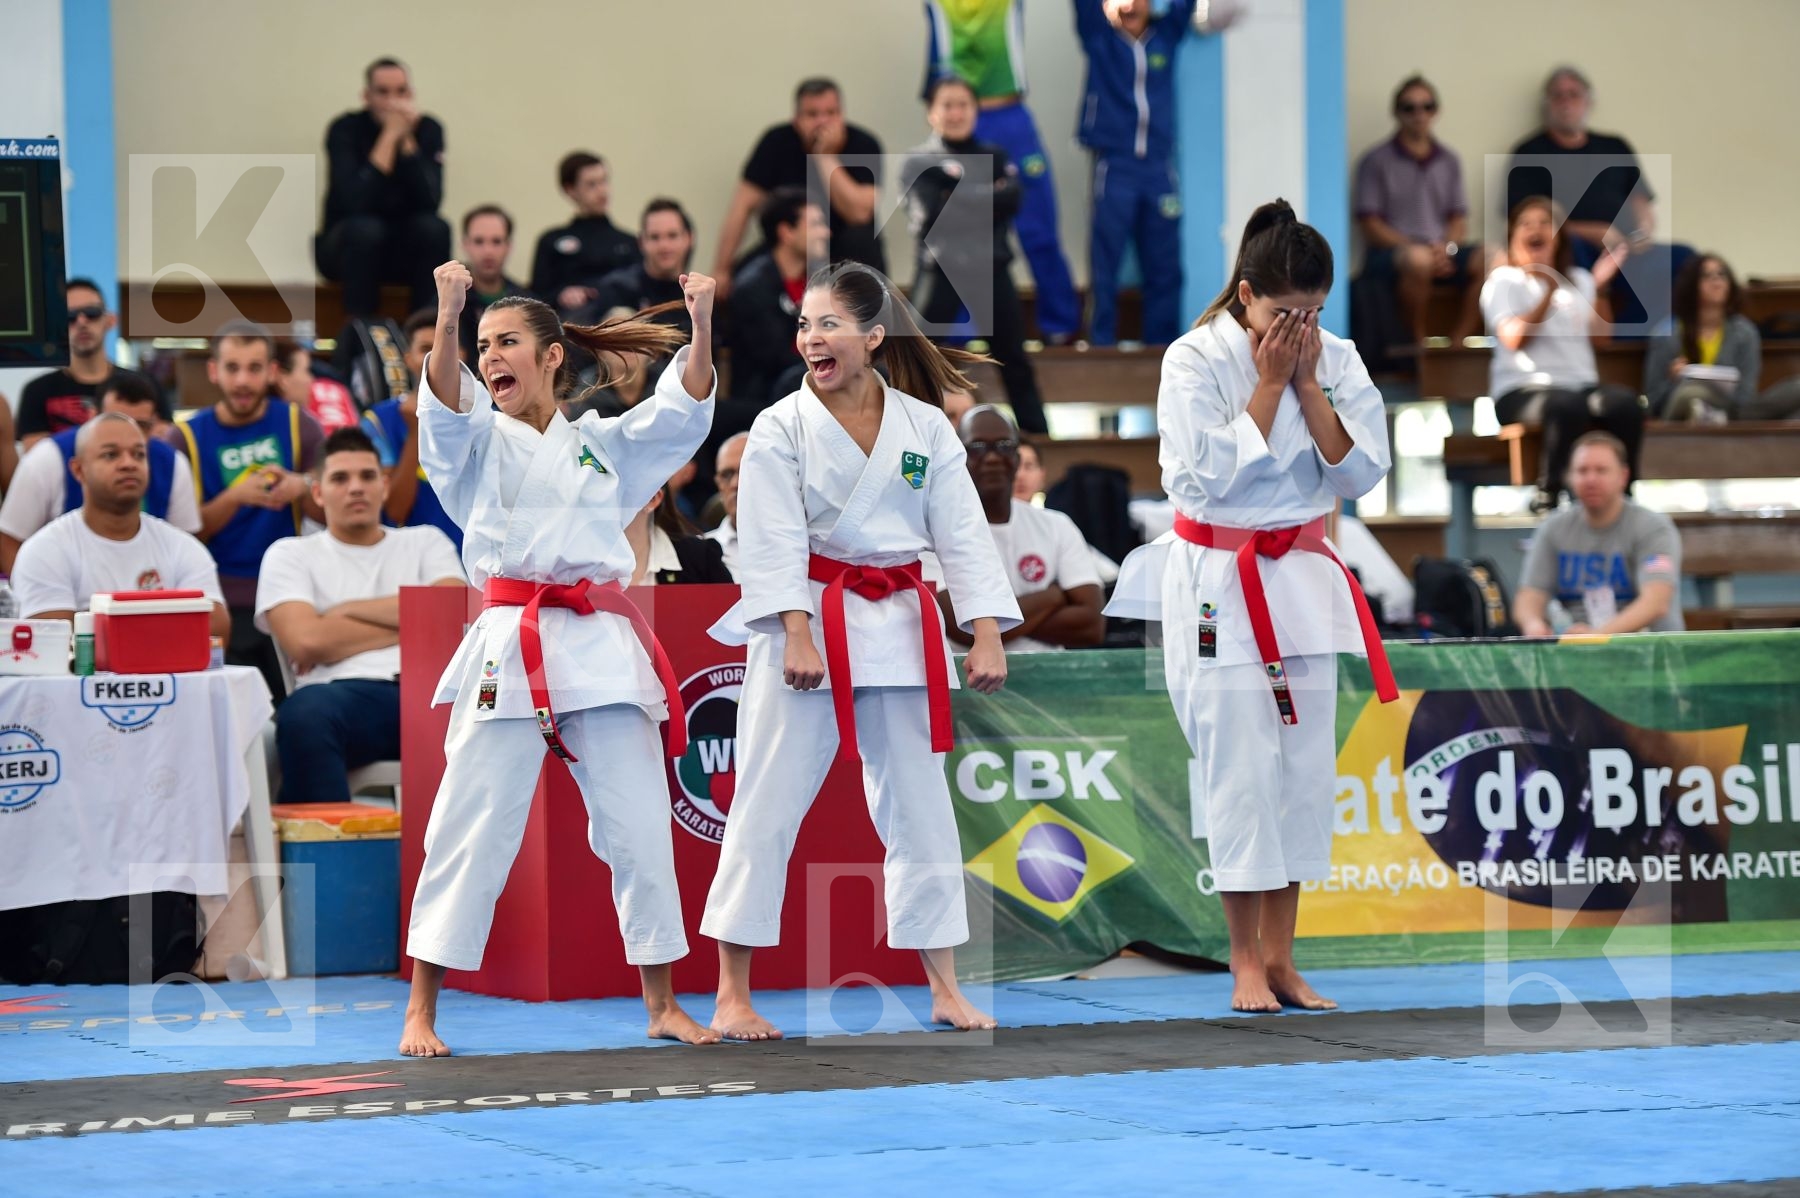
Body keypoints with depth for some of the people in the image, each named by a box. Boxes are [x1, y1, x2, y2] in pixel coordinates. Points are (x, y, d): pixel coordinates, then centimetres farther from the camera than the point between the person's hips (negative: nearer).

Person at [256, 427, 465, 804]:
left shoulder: (426, 543, 26)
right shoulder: (290, 554, 18)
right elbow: (306, 641, 0)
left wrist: (347, 612, 4)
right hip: (347, 694, -1)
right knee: (304, 715, -40)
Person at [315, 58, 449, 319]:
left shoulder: (428, 129, -7)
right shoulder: (346, 130, -14)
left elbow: (430, 201, -20)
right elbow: (354, 203, -30)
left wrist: (406, 139, -27)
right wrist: (389, 137, -29)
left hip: (404, 249, 2)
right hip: (348, 247, -2)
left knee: (434, 228, -28)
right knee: (364, 228, -34)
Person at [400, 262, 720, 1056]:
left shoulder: (605, 446, 17)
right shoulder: (476, 444, 9)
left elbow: (683, 410, 4)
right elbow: (444, 404, -12)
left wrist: (702, 325, -14)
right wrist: (447, 319, -30)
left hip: (602, 649, 2)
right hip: (509, 652, -2)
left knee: (638, 825, 4)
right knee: (472, 827, -3)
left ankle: (662, 1004, 16)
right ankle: (421, 1012, 4)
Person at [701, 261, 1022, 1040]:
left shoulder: (924, 428, 4)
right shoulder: (781, 429, -3)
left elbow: (962, 533, 2)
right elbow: (775, 541, -10)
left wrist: (987, 634, -6)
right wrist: (797, 635, -21)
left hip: (898, 627, 3)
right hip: (808, 622, -3)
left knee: (921, 808, 7)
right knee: (768, 805, -3)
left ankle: (944, 989, 16)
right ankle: (732, 995, 2)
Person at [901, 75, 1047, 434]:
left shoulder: (994, 157, 11)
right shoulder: (918, 164, 1)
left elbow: (1010, 201, -6)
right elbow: (932, 216, -13)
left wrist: (959, 195, -13)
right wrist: (986, 199, -10)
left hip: (991, 270, 3)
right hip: (939, 272, -3)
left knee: (1013, 359, 7)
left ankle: (1037, 433, 11)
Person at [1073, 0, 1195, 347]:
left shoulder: (1168, 33, 9)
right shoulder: (1098, 35, 3)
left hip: (1159, 169, 2)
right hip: (1113, 167, -2)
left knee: (1164, 267, 5)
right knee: (1106, 266, -2)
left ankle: (1163, 344, 11)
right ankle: (1102, 344, 2)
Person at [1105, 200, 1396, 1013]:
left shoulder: (1336, 359, 2)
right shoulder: (1195, 360, -11)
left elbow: (1360, 471, -3)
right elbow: (1206, 475, -17)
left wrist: (1308, 382, -11)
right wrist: (1269, 383, -16)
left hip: (1302, 579, 5)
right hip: (1217, 585, -5)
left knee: (1304, 764, 5)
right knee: (1240, 764, -8)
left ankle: (1280, 957, 12)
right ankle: (1246, 963, 0)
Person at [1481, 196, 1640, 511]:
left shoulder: (1579, 280, 21)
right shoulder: (1503, 281, 6)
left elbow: (1598, 336, 13)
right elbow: (1514, 338, -10)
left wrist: (1599, 287, 3)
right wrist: (1550, 292, -15)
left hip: (1581, 384, 4)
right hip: (1522, 391, -4)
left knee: (1625, 403, -30)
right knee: (1566, 406, -40)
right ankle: (1548, 494, -26)